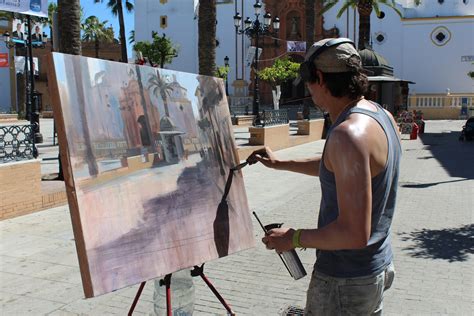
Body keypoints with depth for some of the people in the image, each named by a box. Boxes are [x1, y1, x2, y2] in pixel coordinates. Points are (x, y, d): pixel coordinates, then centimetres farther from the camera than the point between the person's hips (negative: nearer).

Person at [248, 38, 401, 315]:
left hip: (344, 282, -9)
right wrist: (280, 163, 22)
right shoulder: (382, 116, 3)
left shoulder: (349, 133, -28)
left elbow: (354, 233, -30)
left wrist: (295, 238, -16)